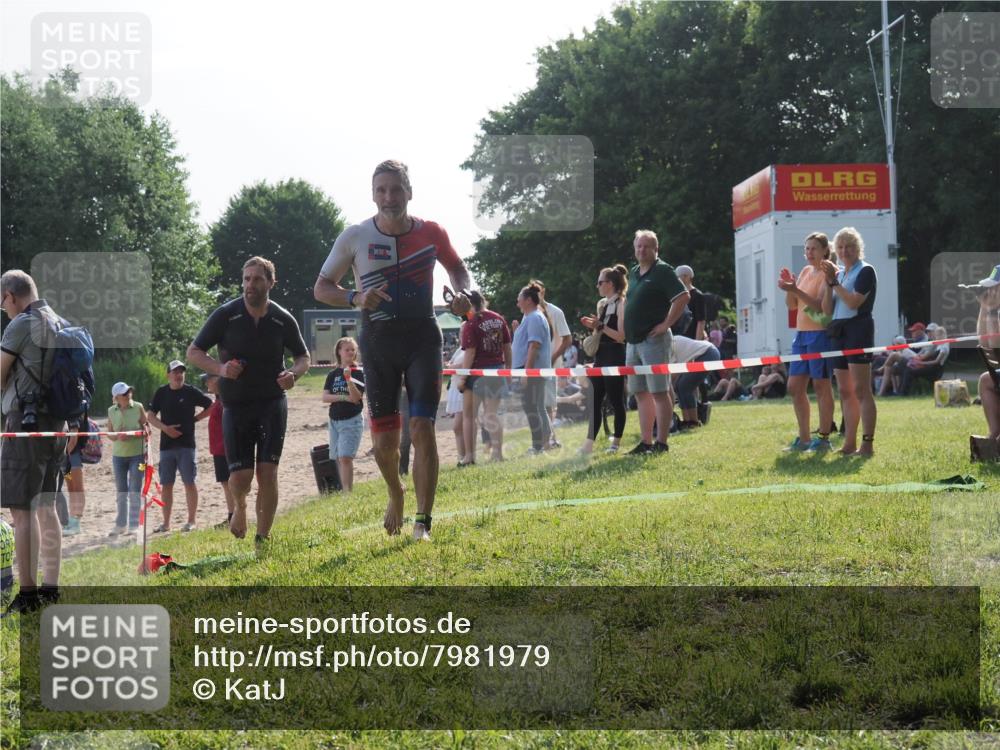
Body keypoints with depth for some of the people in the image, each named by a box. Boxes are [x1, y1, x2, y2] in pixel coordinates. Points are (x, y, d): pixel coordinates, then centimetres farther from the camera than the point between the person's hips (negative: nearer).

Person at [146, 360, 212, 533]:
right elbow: (150, 415, 6)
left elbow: (211, 406, 7)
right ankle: (166, 523, 11)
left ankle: (192, 520, 3)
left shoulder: (191, 392, -1)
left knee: (189, 482, -3)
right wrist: (165, 428, -9)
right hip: (166, 445, 3)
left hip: (187, 444, -3)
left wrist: (194, 419, 0)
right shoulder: (161, 392, 6)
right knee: (166, 484, 5)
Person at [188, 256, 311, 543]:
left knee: (267, 473, -9)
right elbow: (193, 352, 0)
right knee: (240, 477, -5)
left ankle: (262, 539, 4)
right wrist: (219, 368, -19)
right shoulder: (226, 315, -6)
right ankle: (240, 507, 32)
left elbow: (303, 356, 13)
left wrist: (294, 373, -10)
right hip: (235, 406, 0)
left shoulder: (283, 320, -1)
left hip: (272, 404, 1)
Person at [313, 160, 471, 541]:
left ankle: (423, 522, -7)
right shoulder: (355, 237, -5)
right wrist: (355, 298, -17)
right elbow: (322, 287, 3)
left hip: (422, 338, -1)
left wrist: (462, 293, -4)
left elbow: (457, 267, 17)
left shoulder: (431, 233, -3)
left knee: (423, 428, -13)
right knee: (384, 439, 3)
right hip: (378, 341, 1)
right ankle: (396, 494, 35)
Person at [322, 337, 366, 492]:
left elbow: (356, 397, -13)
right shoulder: (332, 374, 8)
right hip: (334, 421, 5)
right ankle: (342, 490, 16)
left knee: (345, 457, -17)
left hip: (352, 420, -5)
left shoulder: (358, 372, -4)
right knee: (338, 459, 8)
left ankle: (347, 491, -20)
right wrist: (344, 397, -15)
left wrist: (349, 379, -25)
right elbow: (325, 397, 0)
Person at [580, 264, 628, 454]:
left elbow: (621, 336, -16)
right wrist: (593, 327, 4)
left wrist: (600, 326, -17)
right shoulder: (602, 304, 13)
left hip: (615, 357, -8)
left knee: (615, 400, 0)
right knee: (595, 401, 3)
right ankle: (589, 442, 2)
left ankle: (616, 442, 9)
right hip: (601, 356, 8)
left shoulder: (621, 304, -10)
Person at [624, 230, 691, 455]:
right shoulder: (633, 273, 16)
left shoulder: (662, 271, -7)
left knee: (659, 392, -6)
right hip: (633, 341, 9)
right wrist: (627, 330, 16)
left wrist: (666, 324, -17)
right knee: (641, 393, 10)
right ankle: (645, 442, 14)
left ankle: (661, 443, -5)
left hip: (653, 341, -9)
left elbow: (683, 296, -17)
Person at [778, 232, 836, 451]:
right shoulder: (805, 271, 15)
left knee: (821, 386, -4)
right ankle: (804, 438, 16)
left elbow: (820, 305, -19)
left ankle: (823, 438, 2)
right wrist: (789, 287, -4)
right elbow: (792, 305, 14)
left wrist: (795, 290, -27)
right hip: (801, 334, 8)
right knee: (795, 386, 8)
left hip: (820, 333, -8)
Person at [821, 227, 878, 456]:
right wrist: (828, 283, -1)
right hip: (838, 332, 8)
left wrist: (835, 282, -10)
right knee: (845, 391, 9)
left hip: (858, 330, -8)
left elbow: (854, 302, -17)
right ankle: (850, 443, 13)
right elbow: (827, 309, 11)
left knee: (861, 390, -11)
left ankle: (867, 444, -12)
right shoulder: (839, 273, 17)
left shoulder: (865, 271, -4)